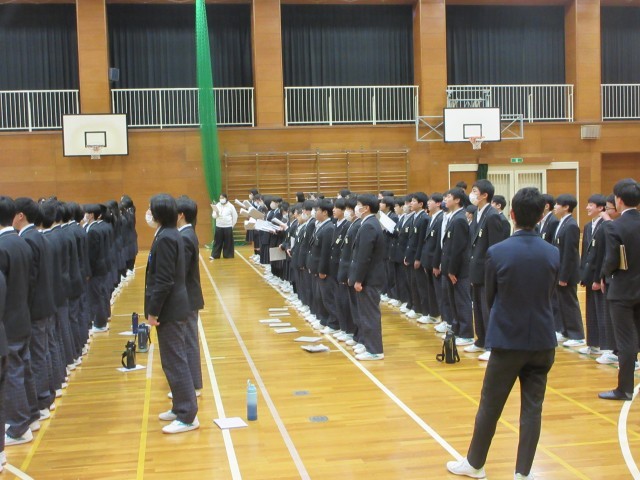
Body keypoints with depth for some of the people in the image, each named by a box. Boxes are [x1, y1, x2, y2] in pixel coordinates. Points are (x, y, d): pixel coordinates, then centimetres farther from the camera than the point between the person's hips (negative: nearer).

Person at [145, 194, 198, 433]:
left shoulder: (165, 238, -19)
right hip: (172, 308, 10)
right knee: (174, 360, 17)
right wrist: (155, 308, 14)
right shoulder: (169, 235, 11)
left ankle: (187, 416, 2)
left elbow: (164, 280, -22)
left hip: (170, 309, -10)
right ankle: (181, 407, 28)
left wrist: (153, 311, -16)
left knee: (175, 362, -4)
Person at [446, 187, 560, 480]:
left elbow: (489, 297, -1)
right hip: (542, 340, 3)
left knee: (490, 406, 10)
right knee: (532, 408, 9)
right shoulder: (553, 253, -4)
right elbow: (550, 294, 8)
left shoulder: (497, 252, -13)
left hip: (507, 340, -2)